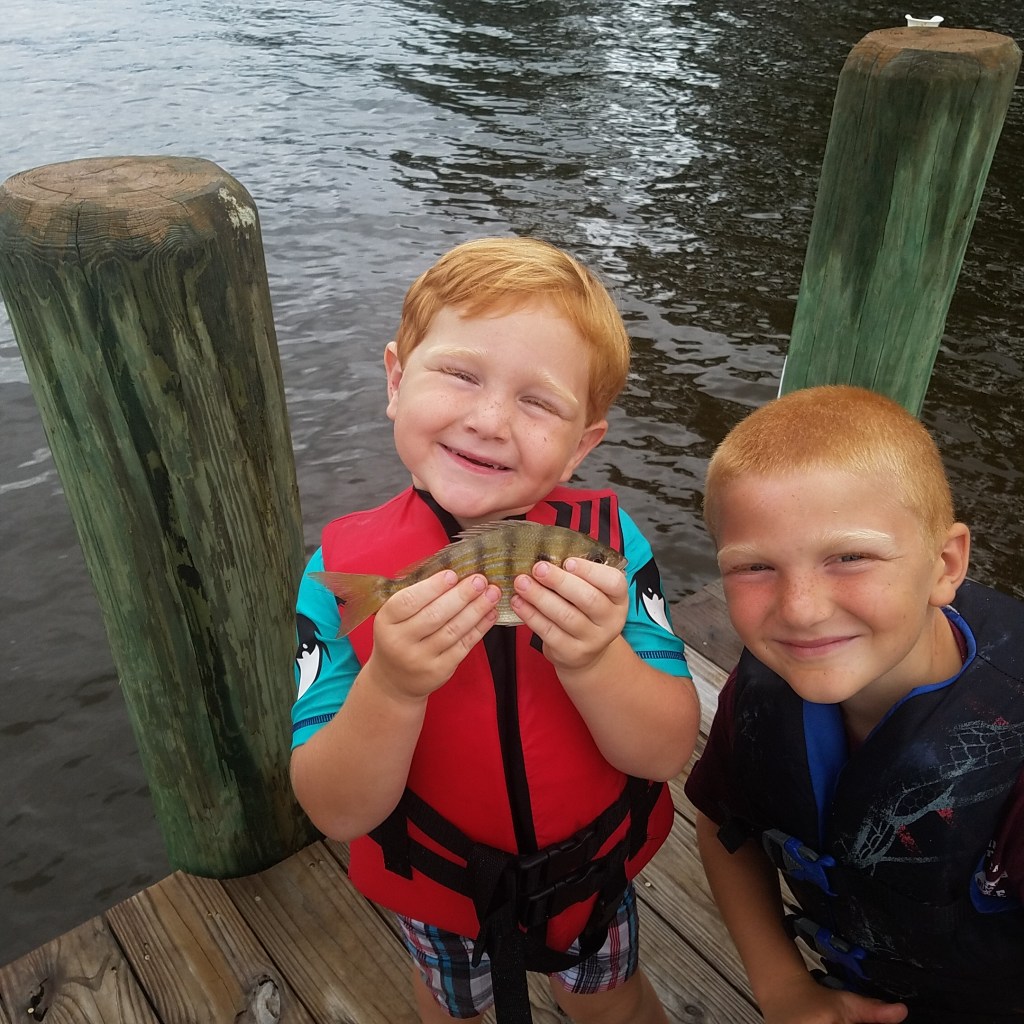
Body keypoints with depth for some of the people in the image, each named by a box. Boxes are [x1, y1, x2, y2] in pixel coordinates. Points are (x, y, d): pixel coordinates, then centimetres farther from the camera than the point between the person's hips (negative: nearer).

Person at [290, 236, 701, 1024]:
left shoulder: (606, 540, -23)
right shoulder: (345, 567, -24)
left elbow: (669, 753, -23)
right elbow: (339, 813, -24)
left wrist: (593, 660, -42)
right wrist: (392, 688, -42)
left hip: (591, 868, 0)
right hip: (438, 882, 0)